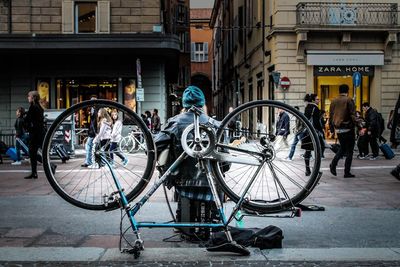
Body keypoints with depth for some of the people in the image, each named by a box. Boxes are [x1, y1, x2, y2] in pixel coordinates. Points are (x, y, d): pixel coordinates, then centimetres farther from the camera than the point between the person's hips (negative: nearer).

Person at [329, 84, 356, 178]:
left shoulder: (334, 101, 7)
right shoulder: (349, 100, -9)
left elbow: (330, 116, 10)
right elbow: (353, 115, -13)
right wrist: (354, 125, -2)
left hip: (338, 129, 6)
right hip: (347, 128, -5)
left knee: (342, 148, 21)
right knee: (349, 150, 3)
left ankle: (333, 164, 2)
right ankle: (347, 172, 3)